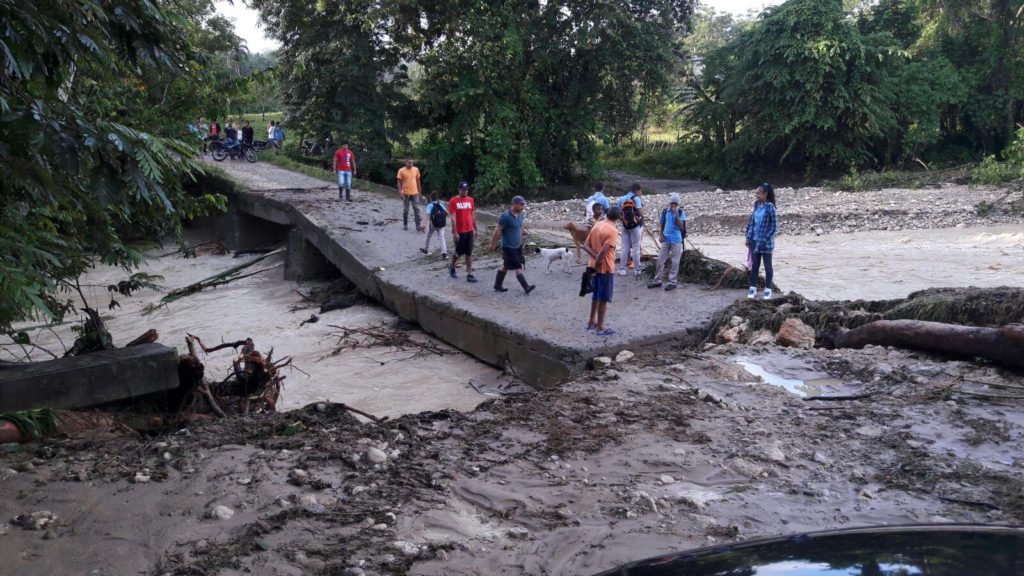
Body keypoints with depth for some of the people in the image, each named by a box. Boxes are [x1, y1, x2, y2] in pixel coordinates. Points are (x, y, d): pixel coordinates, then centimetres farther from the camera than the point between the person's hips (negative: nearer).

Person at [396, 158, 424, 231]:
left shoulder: (416, 169, 3)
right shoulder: (401, 171, -6)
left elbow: (418, 181, 11)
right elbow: (399, 182, -4)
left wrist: (420, 192, 11)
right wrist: (400, 192, -13)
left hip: (415, 193, 2)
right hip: (406, 193, -2)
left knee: (417, 209, -6)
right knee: (406, 210, 8)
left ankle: (418, 226, -9)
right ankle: (405, 225, 22)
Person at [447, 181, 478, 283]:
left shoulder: (470, 200, 6)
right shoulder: (453, 201, -9)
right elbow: (453, 217, -13)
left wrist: (475, 229, 14)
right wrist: (454, 232, -17)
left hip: (469, 231, 4)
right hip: (459, 232, -4)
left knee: (469, 253, 3)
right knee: (459, 252, 7)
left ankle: (469, 274, 6)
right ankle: (452, 267, 35)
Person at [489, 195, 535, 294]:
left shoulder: (520, 215, 3)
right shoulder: (506, 216, -21)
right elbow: (497, 231, -16)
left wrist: (521, 241, 22)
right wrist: (492, 245, -11)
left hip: (517, 246, 8)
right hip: (508, 247, -8)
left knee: (505, 267, 15)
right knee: (518, 268, -7)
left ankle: (497, 286, 25)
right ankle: (526, 287, -4)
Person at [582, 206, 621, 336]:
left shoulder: (597, 225, 6)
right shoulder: (613, 230, -18)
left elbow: (586, 245, 2)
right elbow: (604, 251, -28)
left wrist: (595, 258, -9)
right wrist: (597, 262, -15)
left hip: (594, 266, 8)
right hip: (606, 268, -8)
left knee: (596, 295, 20)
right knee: (603, 298, 2)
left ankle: (591, 322, 28)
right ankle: (600, 327, 8)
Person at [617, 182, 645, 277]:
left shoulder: (621, 199, 5)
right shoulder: (636, 198, -10)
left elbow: (619, 213, 5)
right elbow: (641, 213, -15)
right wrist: (641, 200, -2)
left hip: (625, 226, 4)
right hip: (636, 226, -4)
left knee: (625, 248, 8)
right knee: (636, 248, 1)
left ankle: (622, 269, 6)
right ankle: (637, 270, 4)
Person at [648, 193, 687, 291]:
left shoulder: (681, 212, -6)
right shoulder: (665, 211, 3)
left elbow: (681, 226, -15)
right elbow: (661, 224, 12)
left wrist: (676, 214, -21)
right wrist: (661, 235, 0)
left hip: (676, 240, -3)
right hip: (666, 240, 3)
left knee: (674, 262, 2)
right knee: (660, 260, 7)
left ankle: (672, 282, 9)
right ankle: (657, 281, 17)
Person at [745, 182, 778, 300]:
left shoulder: (769, 207, -16)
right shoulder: (756, 204, 3)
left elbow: (773, 226, -14)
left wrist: (765, 239, -16)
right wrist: (749, 236, 7)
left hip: (765, 242, -6)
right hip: (754, 240, 6)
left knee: (767, 266, 8)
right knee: (754, 265, 12)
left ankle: (768, 290, 18)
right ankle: (753, 288, 20)